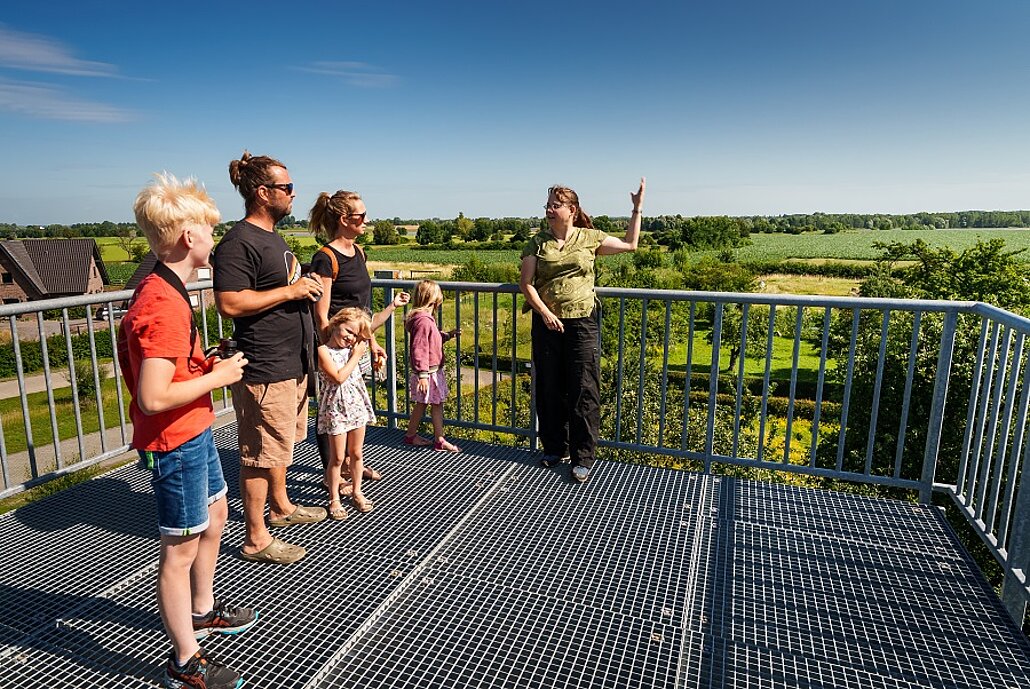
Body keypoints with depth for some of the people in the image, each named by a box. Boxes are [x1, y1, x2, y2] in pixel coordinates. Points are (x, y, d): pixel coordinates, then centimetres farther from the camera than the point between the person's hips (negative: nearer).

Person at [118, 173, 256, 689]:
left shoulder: (162, 290, 6)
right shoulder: (163, 305, -26)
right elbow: (153, 397, -30)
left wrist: (210, 365, 6)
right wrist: (218, 377, -19)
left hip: (193, 433, 10)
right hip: (174, 442, -10)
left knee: (214, 515, 25)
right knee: (181, 549, 5)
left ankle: (202, 611, 47)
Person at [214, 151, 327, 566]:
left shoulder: (272, 237, 15)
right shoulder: (239, 242, -17)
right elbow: (229, 303, -26)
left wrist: (304, 288, 10)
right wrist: (290, 291, -21)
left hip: (291, 364, 10)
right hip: (265, 371, -10)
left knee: (281, 442, 23)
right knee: (261, 453, 0)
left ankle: (280, 506, 41)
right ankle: (255, 539, 14)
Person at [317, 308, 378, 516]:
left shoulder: (353, 348, 6)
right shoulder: (323, 350, -12)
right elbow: (339, 377, -19)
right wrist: (355, 356, -14)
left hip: (357, 405, 5)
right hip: (336, 409, -5)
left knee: (356, 454, 15)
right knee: (337, 457, 4)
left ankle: (357, 492, 30)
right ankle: (334, 499, 18)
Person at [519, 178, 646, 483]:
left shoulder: (590, 238, 5)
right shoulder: (538, 242, 5)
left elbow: (630, 244, 15)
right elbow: (526, 282, -1)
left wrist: (637, 210, 11)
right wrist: (545, 312, -12)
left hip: (582, 322, -1)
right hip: (547, 323, 2)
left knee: (583, 391, -2)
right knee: (550, 389, 9)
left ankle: (583, 458, 9)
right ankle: (556, 449, 26)